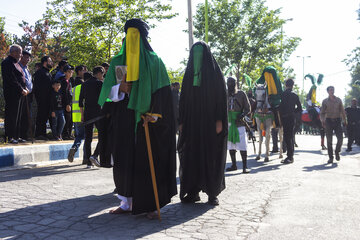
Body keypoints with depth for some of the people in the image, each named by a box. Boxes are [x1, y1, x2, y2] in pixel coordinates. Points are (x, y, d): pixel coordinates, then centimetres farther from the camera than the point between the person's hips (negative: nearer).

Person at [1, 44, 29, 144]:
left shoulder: (15, 63, 19)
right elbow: (12, 80, -18)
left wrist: (25, 88, 8)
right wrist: (21, 90, -17)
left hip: (19, 94, 10)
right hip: (12, 94, -10)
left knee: (17, 116, 11)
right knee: (11, 115, -6)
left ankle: (15, 136, 17)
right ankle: (10, 137, -1)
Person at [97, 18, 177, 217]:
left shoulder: (154, 61, 5)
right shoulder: (117, 62, 13)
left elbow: (162, 91, -2)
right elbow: (107, 90, 9)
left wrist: (152, 114, -15)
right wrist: (119, 88, -13)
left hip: (146, 119, -3)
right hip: (123, 118, 3)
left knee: (148, 161, -2)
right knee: (124, 161, 3)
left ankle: (149, 204, 7)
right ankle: (127, 202, 14)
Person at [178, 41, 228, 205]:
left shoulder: (215, 72, 2)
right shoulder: (189, 74, 12)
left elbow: (221, 97, -4)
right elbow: (183, 99, 11)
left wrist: (219, 120, -13)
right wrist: (181, 121, 4)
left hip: (210, 122, -3)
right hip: (192, 122, 4)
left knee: (211, 157, 0)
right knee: (191, 156, 0)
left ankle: (213, 193, 8)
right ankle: (193, 192, 7)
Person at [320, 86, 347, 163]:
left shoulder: (338, 100, 9)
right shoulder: (325, 101, 5)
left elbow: (342, 111, 12)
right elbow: (322, 112, 4)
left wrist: (344, 120, 6)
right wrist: (322, 120, -12)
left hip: (337, 120, 1)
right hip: (328, 121, -1)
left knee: (340, 138, -8)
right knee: (329, 140, -1)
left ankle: (337, 152, 19)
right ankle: (330, 157, 5)